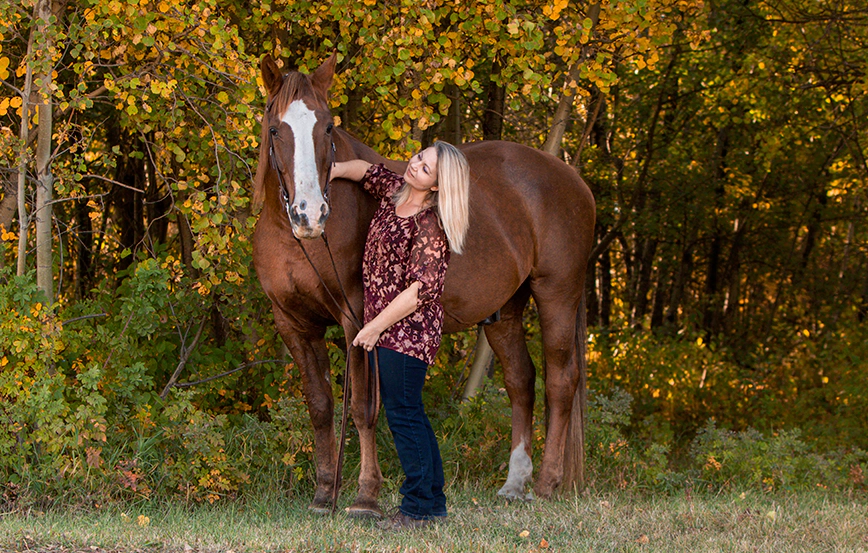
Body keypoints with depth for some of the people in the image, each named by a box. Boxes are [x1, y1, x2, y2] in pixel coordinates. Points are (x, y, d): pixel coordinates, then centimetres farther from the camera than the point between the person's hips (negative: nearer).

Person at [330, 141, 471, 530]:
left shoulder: (430, 225, -20)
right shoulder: (393, 191, 6)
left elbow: (421, 289, -22)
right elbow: (365, 170, 26)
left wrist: (375, 327, -18)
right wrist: (332, 172, 6)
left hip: (409, 329, -9)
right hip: (382, 327, 10)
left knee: (403, 413, -6)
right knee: (407, 414, 14)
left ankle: (418, 507, 1)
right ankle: (434, 501, 21)